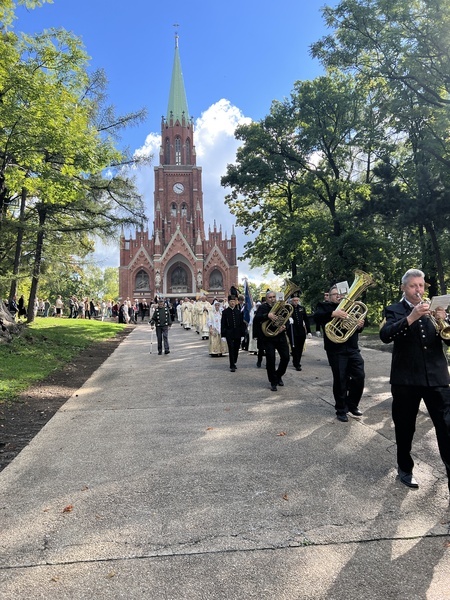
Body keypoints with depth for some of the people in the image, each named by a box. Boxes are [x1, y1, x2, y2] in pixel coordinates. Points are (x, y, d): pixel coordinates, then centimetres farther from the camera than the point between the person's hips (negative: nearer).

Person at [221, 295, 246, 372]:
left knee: (236, 349, 12)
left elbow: (242, 323, 9)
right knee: (231, 349, -3)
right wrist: (223, 333, -9)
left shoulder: (238, 312, 7)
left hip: (237, 333, 3)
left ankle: (234, 363, 30)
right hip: (229, 333, -3)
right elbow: (223, 324, -2)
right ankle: (232, 366, 1)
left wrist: (243, 332, 2)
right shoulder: (225, 312, 0)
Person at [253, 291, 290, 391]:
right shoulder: (263, 307, -4)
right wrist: (267, 316, -35)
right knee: (270, 359, -6)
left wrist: (284, 327, -13)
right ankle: (273, 382, 9)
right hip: (268, 337, -3)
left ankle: (279, 375, 27)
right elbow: (256, 319, -20)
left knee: (285, 357, 2)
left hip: (280, 336, 4)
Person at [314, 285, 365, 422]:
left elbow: (356, 327, 22)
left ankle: (352, 405, 23)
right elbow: (316, 317, -18)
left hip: (353, 348, 5)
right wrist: (333, 313, -32)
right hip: (336, 349, -5)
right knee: (340, 380, 1)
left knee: (359, 377, 3)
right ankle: (341, 410, 17)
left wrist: (360, 325, -1)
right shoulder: (325, 306, 4)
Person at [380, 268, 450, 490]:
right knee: (404, 428, 11)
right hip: (406, 378, -2)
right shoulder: (394, 310, 2)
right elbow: (385, 336, -17)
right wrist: (411, 318, -27)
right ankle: (405, 468, 30)